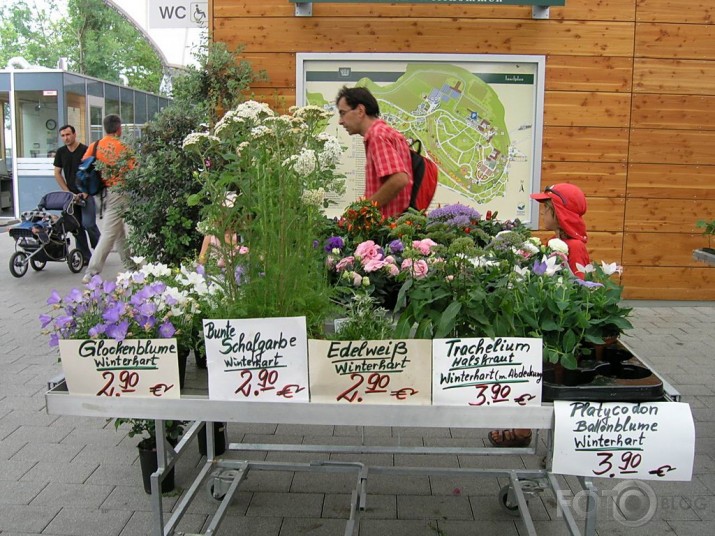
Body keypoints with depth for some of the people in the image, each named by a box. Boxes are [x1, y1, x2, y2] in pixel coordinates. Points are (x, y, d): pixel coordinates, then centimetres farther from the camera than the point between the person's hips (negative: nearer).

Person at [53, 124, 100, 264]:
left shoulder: (85, 150, -7)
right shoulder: (61, 152, 7)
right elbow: (57, 173, 11)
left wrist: (86, 192, -12)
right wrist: (67, 191, 1)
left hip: (86, 194, -5)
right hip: (71, 195, 5)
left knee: (88, 224, -12)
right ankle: (85, 256, 10)